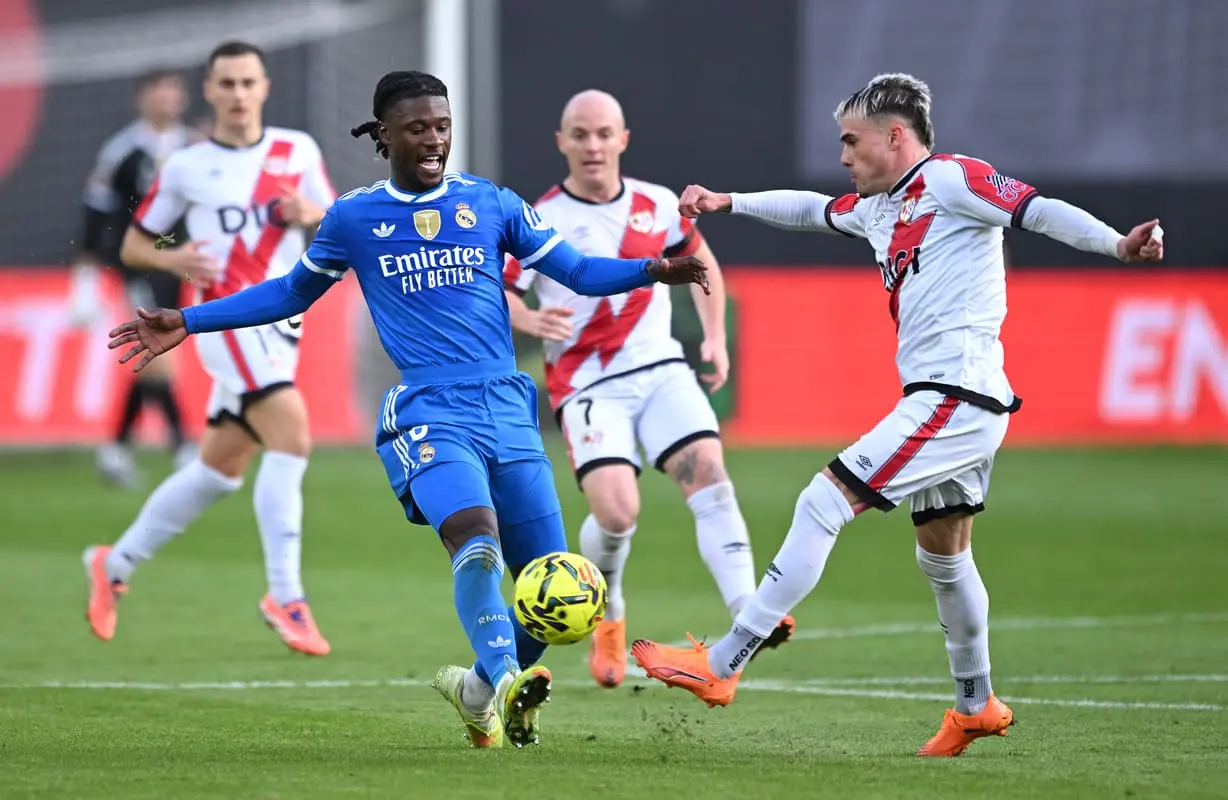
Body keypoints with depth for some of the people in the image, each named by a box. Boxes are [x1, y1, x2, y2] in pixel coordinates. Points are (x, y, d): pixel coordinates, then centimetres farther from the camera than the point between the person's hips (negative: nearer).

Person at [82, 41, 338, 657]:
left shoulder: (298, 151, 10)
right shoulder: (185, 167, 3)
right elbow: (134, 244, 11)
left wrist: (313, 215, -6)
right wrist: (172, 260, -11)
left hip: (281, 326, 5)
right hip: (228, 316, -5)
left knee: (219, 469, 12)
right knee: (292, 437, -23)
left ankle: (115, 565, 29)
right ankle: (285, 596, -21)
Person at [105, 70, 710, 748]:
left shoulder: (492, 203, 11)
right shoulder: (353, 218, 9)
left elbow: (575, 271, 11)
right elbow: (292, 292, 23)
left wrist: (653, 270, -7)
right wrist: (188, 323, 19)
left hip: (508, 410, 3)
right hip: (427, 412, -3)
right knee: (477, 536, -31)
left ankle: (478, 690, 23)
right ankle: (506, 683, -47)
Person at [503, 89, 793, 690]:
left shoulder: (658, 206, 7)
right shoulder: (539, 222, -5)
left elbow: (700, 261, 25)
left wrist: (715, 335, 17)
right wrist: (529, 320, -25)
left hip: (661, 370, 3)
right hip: (587, 386, -3)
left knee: (709, 472, -20)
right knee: (617, 510, -21)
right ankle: (606, 617, 10)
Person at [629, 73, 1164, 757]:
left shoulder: (950, 180, -8)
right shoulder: (879, 209, 18)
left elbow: (1040, 211, -17)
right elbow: (815, 211, 37)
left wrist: (1116, 244, -32)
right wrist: (728, 204, 40)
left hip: (957, 398, -10)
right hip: (948, 404, 10)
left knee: (823, 504, -12)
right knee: (943, 556, 20)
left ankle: (721, 666, -13)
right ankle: (977, 707, 35)